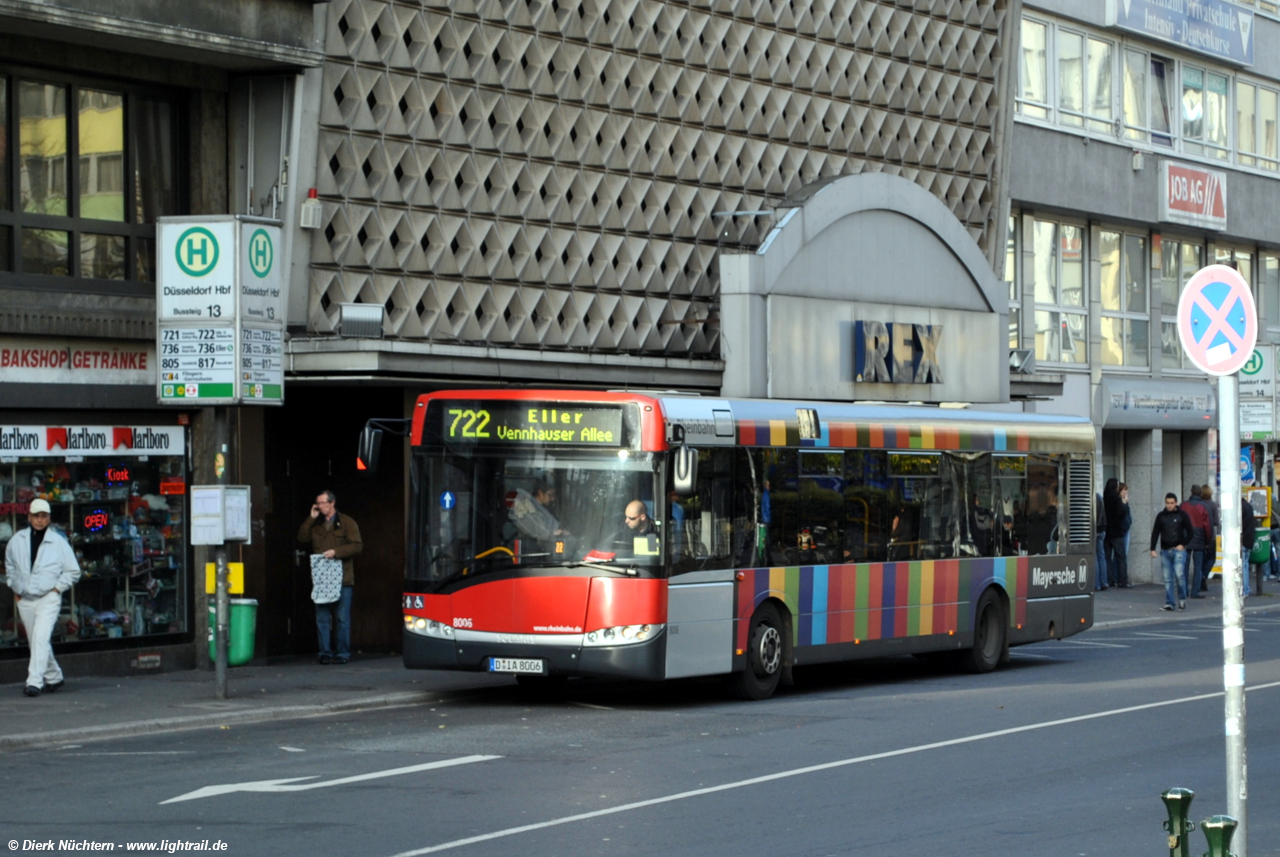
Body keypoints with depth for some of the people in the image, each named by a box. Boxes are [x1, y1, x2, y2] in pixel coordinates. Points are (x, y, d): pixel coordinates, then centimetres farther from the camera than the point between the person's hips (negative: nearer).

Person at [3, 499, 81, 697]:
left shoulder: (58, 542, -3)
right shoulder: (17, 541, 5)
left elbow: (73, 571, 5)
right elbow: (10, 566, 23)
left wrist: (57, 588, -5)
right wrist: (16, 588, 12)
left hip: (48, 599, -4)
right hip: (25, 600, 4)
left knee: (40, 638, -19)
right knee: (36, 642, 12)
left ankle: (34, 681, -23)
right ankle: (53, 677, 29)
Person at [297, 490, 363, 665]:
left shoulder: (346, 523, 2)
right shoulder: (315, 524, 16)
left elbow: (357, 545, -5)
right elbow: (302, 538, 5)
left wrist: (336, 552, -15)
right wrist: (311, 519, 0)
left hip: (342, 579, -4)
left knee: (343, 618, -2)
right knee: (322, 619, 3)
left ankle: (342, 653, 3)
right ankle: (325, 653, 7)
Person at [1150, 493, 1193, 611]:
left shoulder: (1182, 515, 2)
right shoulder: (1161, 516, 9)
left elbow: (1190, 532, 5)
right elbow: (1155, 533, 10)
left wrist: (1183, 544, -5)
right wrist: (1153, 549, 1)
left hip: (1178, 550, -3)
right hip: (1165, 551, 3)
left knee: (1178, 574, -16)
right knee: (1167, 578, 2)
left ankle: (1182, 599, 2)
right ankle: (1169, 603, 5)